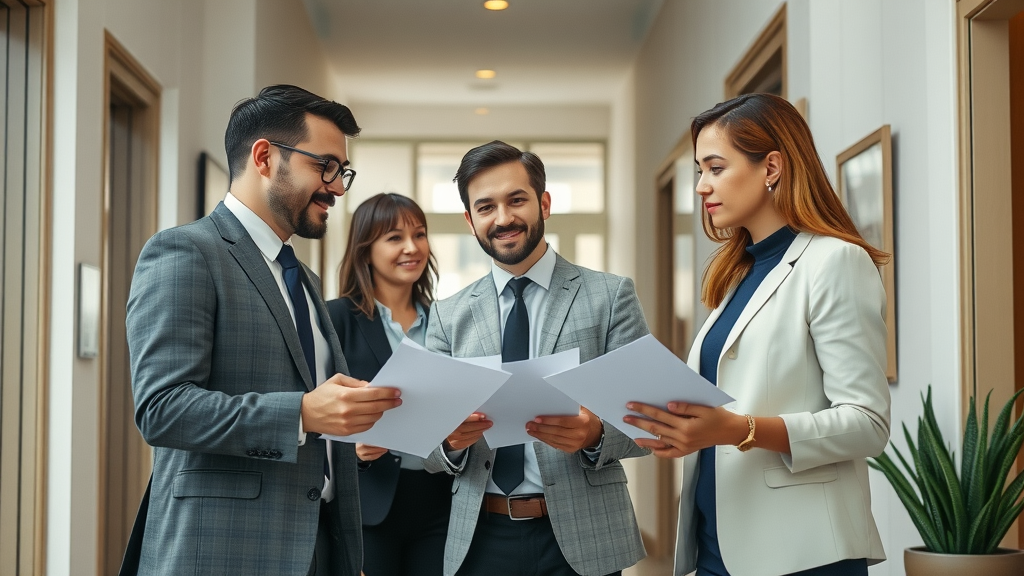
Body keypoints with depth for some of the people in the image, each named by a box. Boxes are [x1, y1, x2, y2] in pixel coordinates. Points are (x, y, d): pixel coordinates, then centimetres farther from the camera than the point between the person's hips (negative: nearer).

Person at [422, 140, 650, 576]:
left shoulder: (611, 296, 0)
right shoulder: (448, 317, 7)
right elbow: (429, 453, 5)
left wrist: (595, 433, -23)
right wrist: (451, 439, -17)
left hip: (582, 539, -2)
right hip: (480, 540, 2)